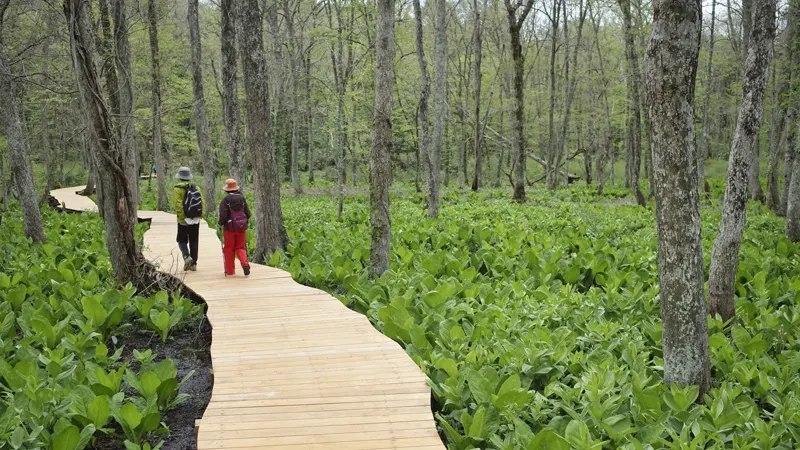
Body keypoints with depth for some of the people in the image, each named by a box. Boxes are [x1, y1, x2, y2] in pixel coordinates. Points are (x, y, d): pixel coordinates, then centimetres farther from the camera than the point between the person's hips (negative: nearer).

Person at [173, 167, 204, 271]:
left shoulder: (178, 189, -9)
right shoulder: (196, 187, 5)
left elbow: (178, 205, -17)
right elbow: (202, 203, 1)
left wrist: (181, 216, -10)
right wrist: (199, 216, 6)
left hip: (183, 221, -4)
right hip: (196, 221, 4)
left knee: (182, 241, 10)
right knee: (194, 242, 11)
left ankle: (187, 257, -13)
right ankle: (193, 264, 12)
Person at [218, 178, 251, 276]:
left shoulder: (225, 200, -12)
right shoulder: (242, 198, 1)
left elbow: (223, 216, -15)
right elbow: (248, 214, 3)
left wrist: (220, 223, 4)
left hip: (229, 228, -3)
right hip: (241, 227, 3)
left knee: (229, 249, 9)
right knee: (240, 247, 11)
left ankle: (230, 270, 14)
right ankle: (245, 263, -13)